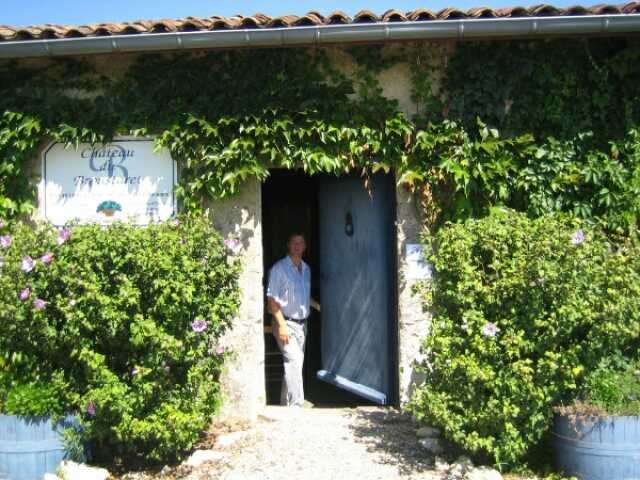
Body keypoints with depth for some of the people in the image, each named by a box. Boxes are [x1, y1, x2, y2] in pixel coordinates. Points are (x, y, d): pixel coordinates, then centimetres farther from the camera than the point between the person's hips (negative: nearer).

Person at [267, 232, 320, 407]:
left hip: (302, 324, 7)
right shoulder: (278, 268, -8)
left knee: (295, 363, 10)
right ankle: (296, 405, -16)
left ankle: (285, 403, 22)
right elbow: (272, 299, -12)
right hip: (286, 323, -7)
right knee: (293, 361, -18)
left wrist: (317, 305, 13)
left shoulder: (306, 269, 13)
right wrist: (282, 325, -18)